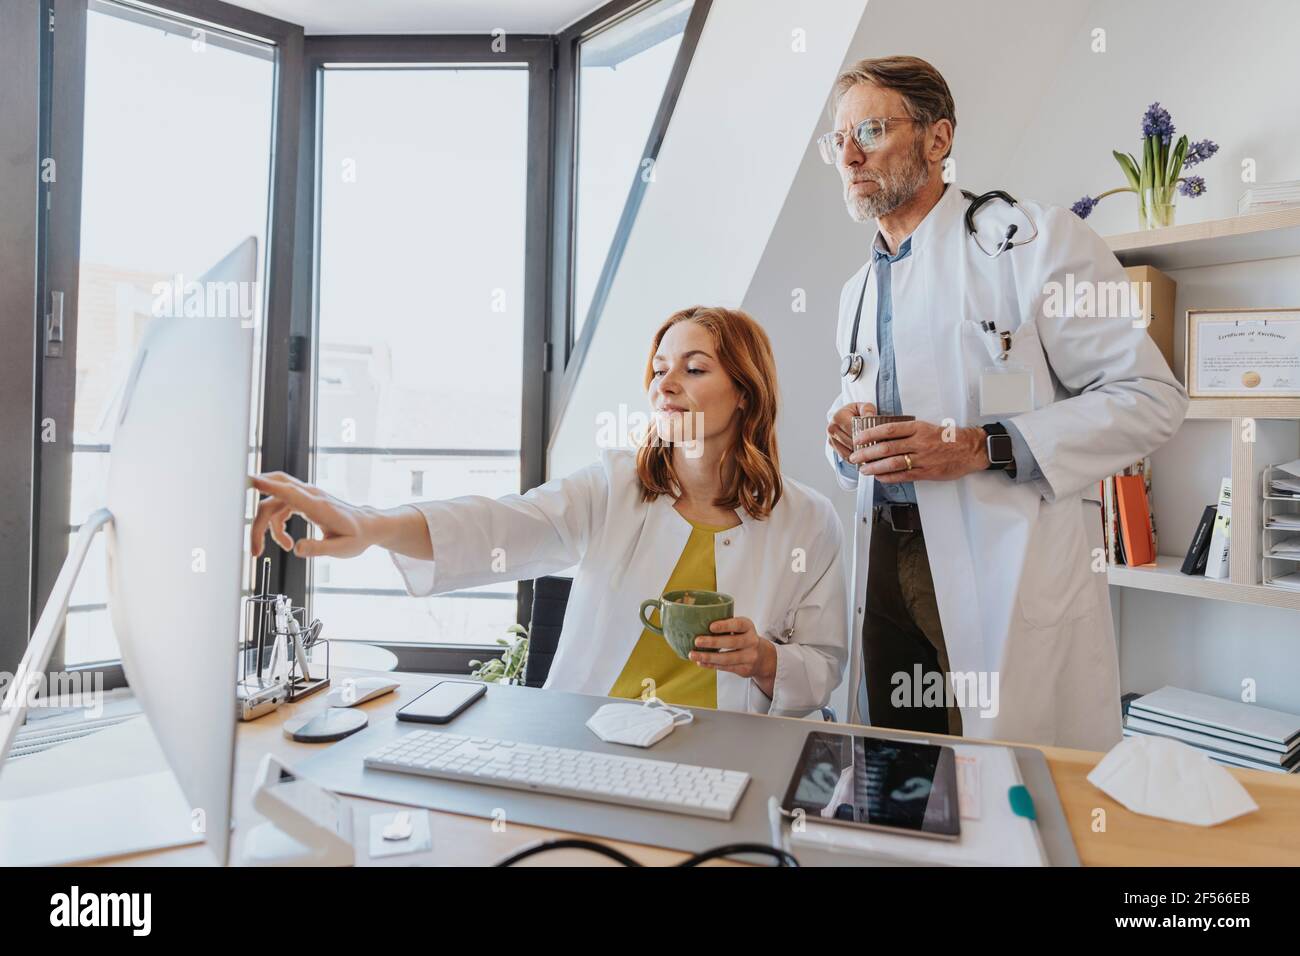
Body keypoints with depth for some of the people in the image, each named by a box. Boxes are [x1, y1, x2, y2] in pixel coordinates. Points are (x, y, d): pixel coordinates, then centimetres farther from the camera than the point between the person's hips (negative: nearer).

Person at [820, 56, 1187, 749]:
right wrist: (845, 438, 1)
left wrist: (984, 448, -18)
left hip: (1007, 568, -5)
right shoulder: (856, 292, 17)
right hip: (884, 558, 6)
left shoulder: (1033, 241, -4)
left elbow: (1151, 398, -8)